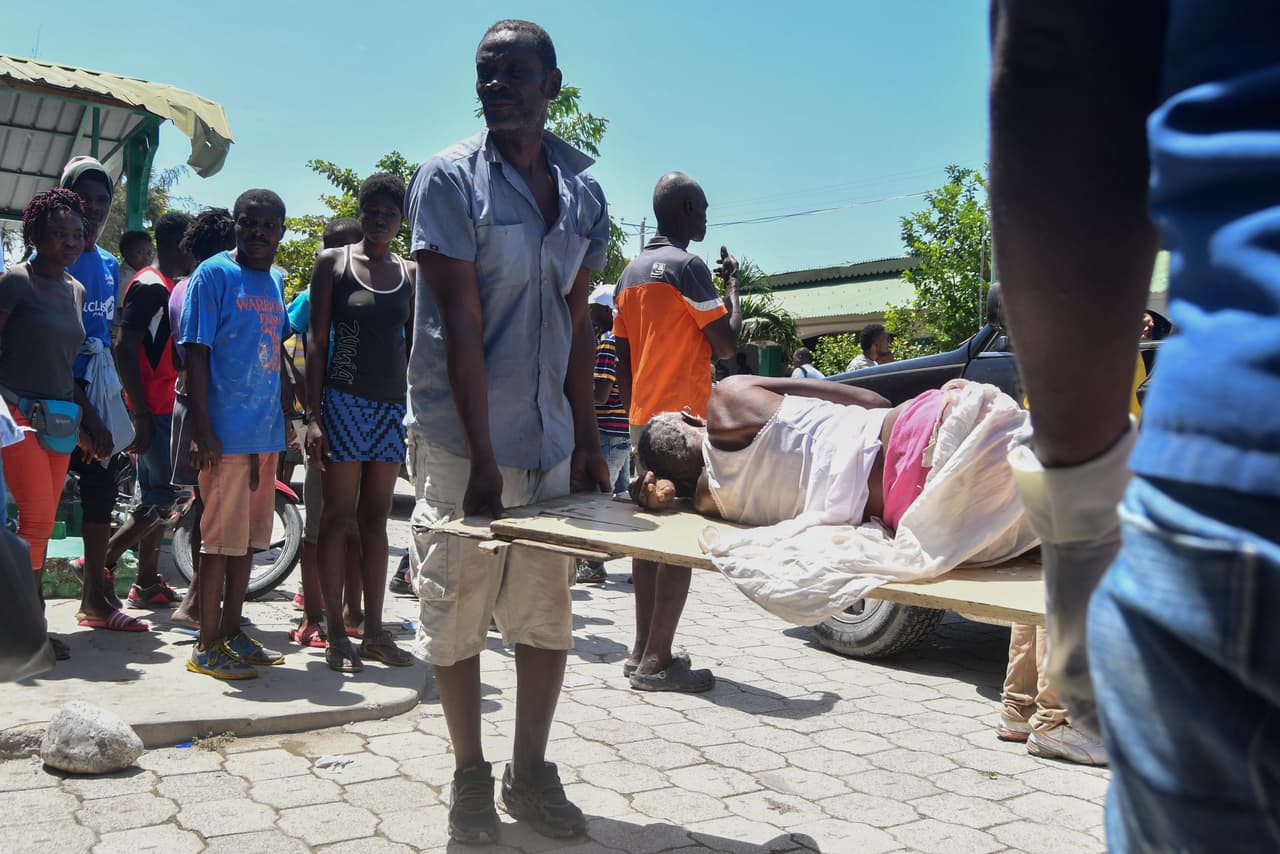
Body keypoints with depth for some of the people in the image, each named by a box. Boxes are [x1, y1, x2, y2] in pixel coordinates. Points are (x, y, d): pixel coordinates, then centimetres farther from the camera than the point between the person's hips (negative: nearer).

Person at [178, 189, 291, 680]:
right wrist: (201, 430, -17)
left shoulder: (276, 282, 15)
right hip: (226, 431, -7)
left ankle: (231, 631, 24)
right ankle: (207, 646, 7)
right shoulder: (213, 275, -6)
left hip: (266, 431, 7)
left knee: (250, 536, 13)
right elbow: (196, 354, -11)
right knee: (221, 537, -2)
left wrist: (290, 418, 20)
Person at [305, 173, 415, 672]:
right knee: (338, 517, -1)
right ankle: (336, 635, 5)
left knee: (376, 519, 8)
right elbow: (317, 343, -3)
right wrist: (313, 416, -10)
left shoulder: (410, 275, 12)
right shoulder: (334, 263, 2)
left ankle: (374, 631, 14)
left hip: (394, 405, 4)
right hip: (344, 400, -4)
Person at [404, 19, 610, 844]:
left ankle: (531, 773, 27)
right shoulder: (450, 178, -6)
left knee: (549, 615, 10)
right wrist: (481, 458, -16)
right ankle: (470, 775, 23)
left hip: (551, 441, 5)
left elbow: (578, 323, 11)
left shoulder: (584, 192, 8)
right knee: (458, 612, 4)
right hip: (461, 439, -4)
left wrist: (588, 440, 7)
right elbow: (462, 324, -13)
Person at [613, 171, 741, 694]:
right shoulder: (687, 266, -11)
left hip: (643, 419, 9)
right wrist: (732, 287, 1)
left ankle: (643, 650, 18)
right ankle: (656, 661, -5)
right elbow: (726, 345, -13)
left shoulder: (632, 273, 16)